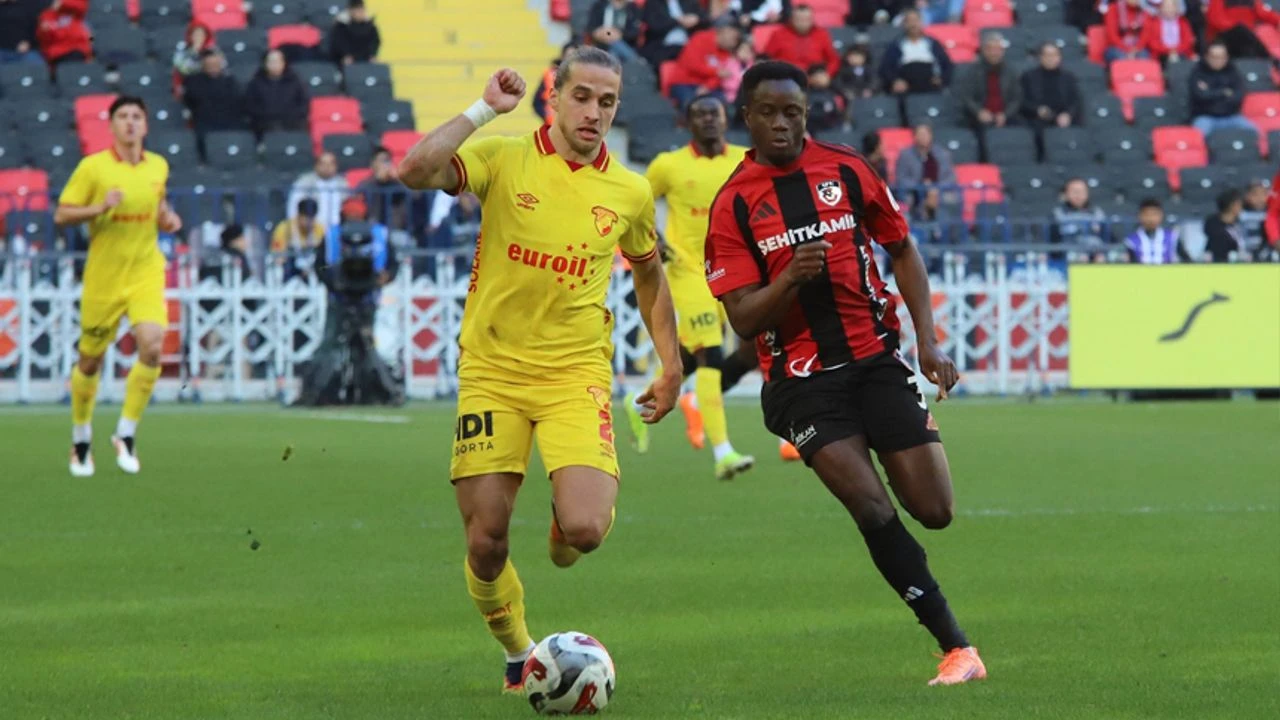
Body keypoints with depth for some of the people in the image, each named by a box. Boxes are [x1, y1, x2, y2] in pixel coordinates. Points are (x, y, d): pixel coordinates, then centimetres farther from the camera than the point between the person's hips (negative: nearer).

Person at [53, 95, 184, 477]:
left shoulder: (158, 166, 5)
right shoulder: (92, 167, -7)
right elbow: (61, 214, -6)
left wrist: (167, 218, 4)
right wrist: (99, 208, -22)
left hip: (146, 274, 2)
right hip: (103, 277, -2)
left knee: (151, 346, -20)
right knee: (90, 361, 7)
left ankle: (126, 434, -6)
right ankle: (81, 438, 31)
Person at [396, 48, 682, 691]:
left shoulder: (629, 193, 3)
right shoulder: (503, 160, -4)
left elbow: (649, 275, 21)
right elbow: (416, 172, -22)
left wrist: (670, 363, 18)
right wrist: (484, 110, -18)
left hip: (575, 374, 1)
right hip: (492, 372, -1)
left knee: (583, 530, -20)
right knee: (486, 545, -3)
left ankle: (565, 523, 19)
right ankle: (518, 653, 25)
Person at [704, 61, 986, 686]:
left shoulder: (846, 171, 4)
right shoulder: (733, 205, -3)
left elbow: (902, 249, 15)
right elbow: (743, 318, -6)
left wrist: (928, 341, 6)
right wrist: (791, 278, -25)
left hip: (874, 358, 2)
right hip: (802, 380, -2)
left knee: (934, 511, -6)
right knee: (871, 505, -19)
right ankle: (956, 647, -12)